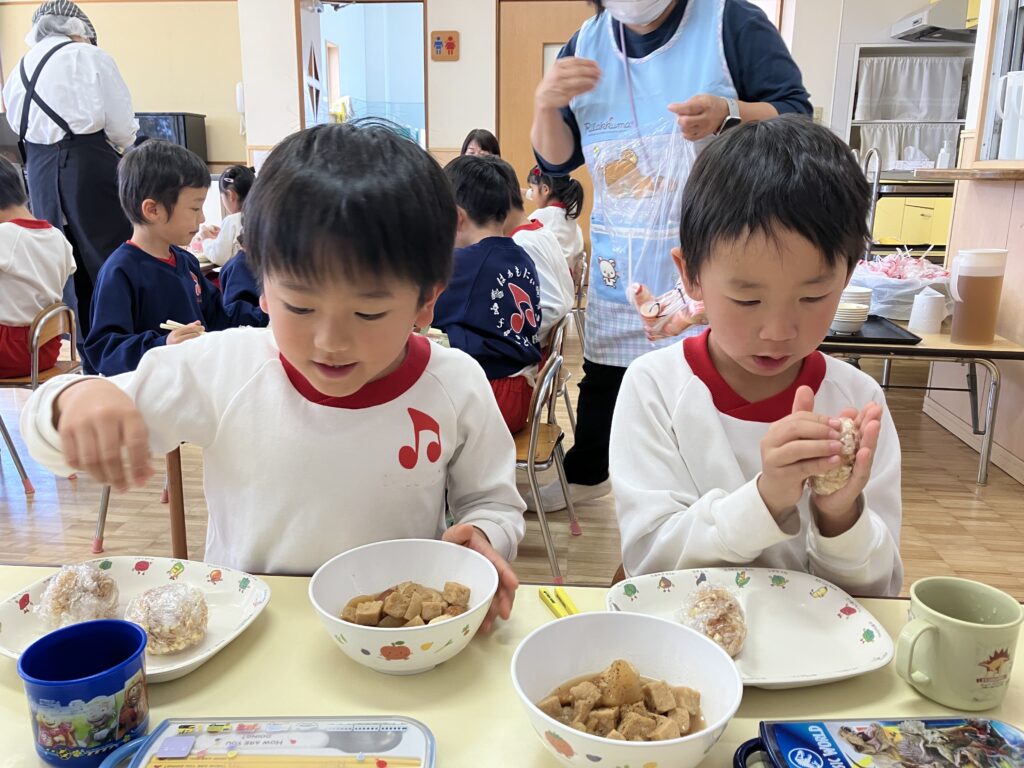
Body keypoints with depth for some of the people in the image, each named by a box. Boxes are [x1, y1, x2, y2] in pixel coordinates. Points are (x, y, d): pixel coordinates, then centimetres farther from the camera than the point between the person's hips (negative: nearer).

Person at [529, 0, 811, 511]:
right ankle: (586, 473, 38)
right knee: (602, 373, 16)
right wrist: (547, 106, -15)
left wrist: (729, 116, -27)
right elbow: (557, 160, 6)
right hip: (619, 262, 4)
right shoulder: (586, 43, 6)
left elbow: (795, 118, -7)